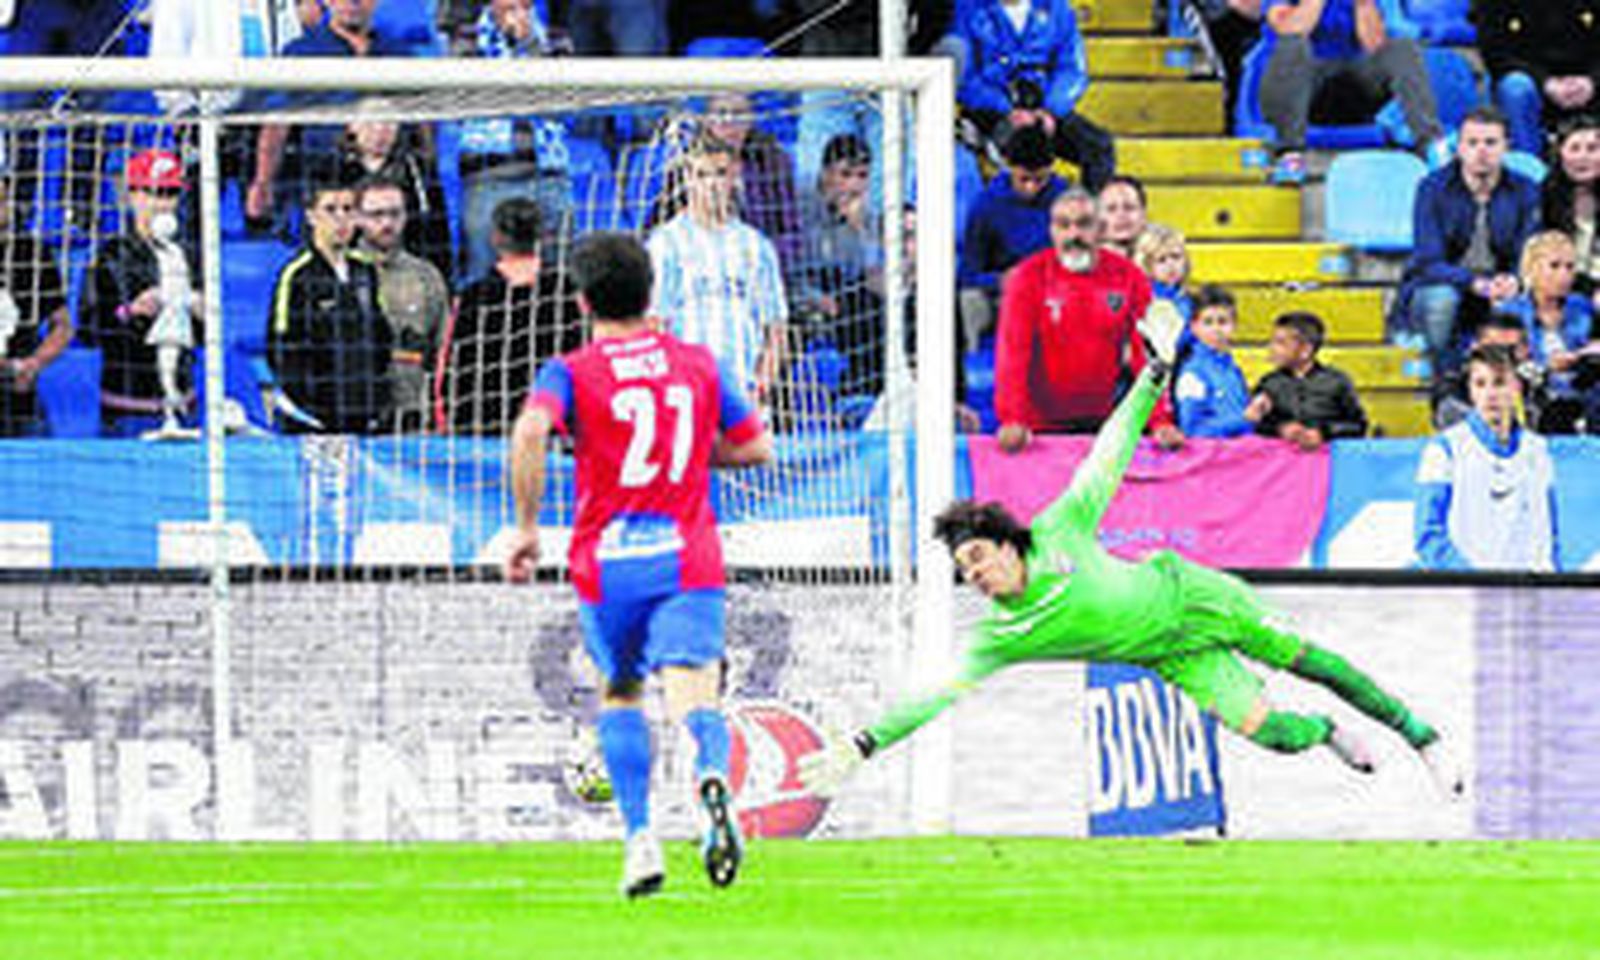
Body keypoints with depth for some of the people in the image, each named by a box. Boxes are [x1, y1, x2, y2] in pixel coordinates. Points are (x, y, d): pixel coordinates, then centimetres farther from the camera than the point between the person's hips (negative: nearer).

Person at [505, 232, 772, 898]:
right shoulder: (699, 365, 11)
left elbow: (530, 432, -19)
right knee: (693, 697, -11)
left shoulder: (571, 373, 1)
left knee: (620, 696, 20)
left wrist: (526, 528, -11)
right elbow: (755, 446, 16)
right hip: (689, 562, 0)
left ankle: (641, 841, 11)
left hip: (606, 565, 0)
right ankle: (712, 776, -45)